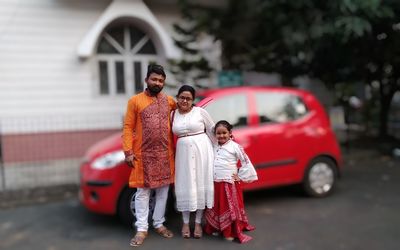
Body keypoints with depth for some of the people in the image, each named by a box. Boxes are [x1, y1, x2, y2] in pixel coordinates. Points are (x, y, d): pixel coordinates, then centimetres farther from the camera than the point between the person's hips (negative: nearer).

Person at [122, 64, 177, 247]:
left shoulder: (169, 100, 8)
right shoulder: (135, 101, -2)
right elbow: (128, 128, -4)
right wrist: (128, 152, -12)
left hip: (165, 154, 4)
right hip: (144, 155, -3)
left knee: (163, 190, 11)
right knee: (142, 192, 3)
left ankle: (159, 224, 26)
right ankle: (142, 229, 13)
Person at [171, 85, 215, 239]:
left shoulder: (200, 112, -3)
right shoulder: (172, 115, 5)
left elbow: (212, 130, 3)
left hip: (202, 151, -2)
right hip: (183, 152, 2)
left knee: (201, 184, 4)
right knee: (185, 186, 6)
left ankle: (198, 223, 18)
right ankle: (185, 223, 20)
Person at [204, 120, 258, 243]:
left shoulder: (235, 146, -9)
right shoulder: (214, 147, 7)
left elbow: (246, 162, -7)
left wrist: (241, 177, -5)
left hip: (229, 184, -5)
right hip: (215, 183, 5)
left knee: (231, 208, 1)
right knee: (216, 207, 14)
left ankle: (232, 232, 11)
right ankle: (217, 228, 28)